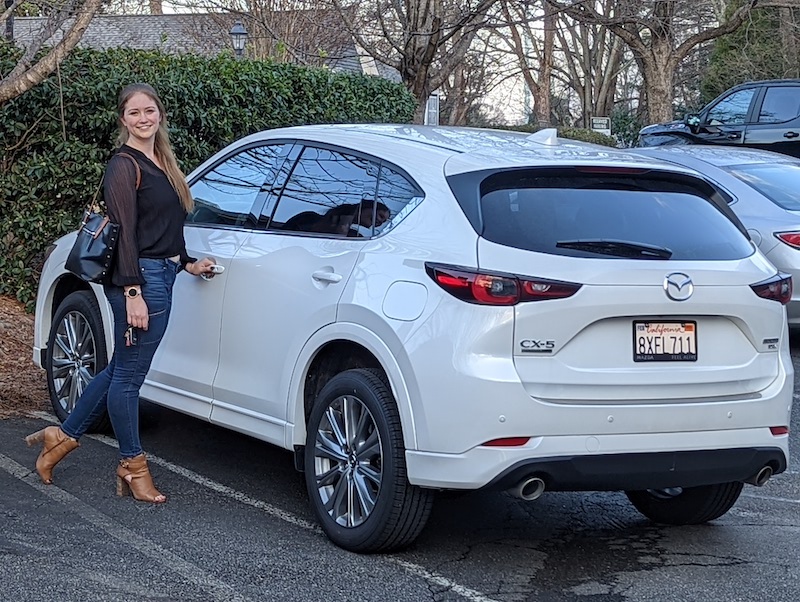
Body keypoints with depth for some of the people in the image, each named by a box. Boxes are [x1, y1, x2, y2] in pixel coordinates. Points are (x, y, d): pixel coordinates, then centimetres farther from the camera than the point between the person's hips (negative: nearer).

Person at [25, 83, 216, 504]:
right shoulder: (124, 166, -11)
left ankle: (63, 436, 29)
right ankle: (133, 468, 12)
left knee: (121, 369, 17)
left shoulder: (160, 162, 16)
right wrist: (133, 293, -20)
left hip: (161, 276, 10)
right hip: (140, 280, -10)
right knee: (128, 375, 2)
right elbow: (125, 233, -16)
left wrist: (187, 263, 22)